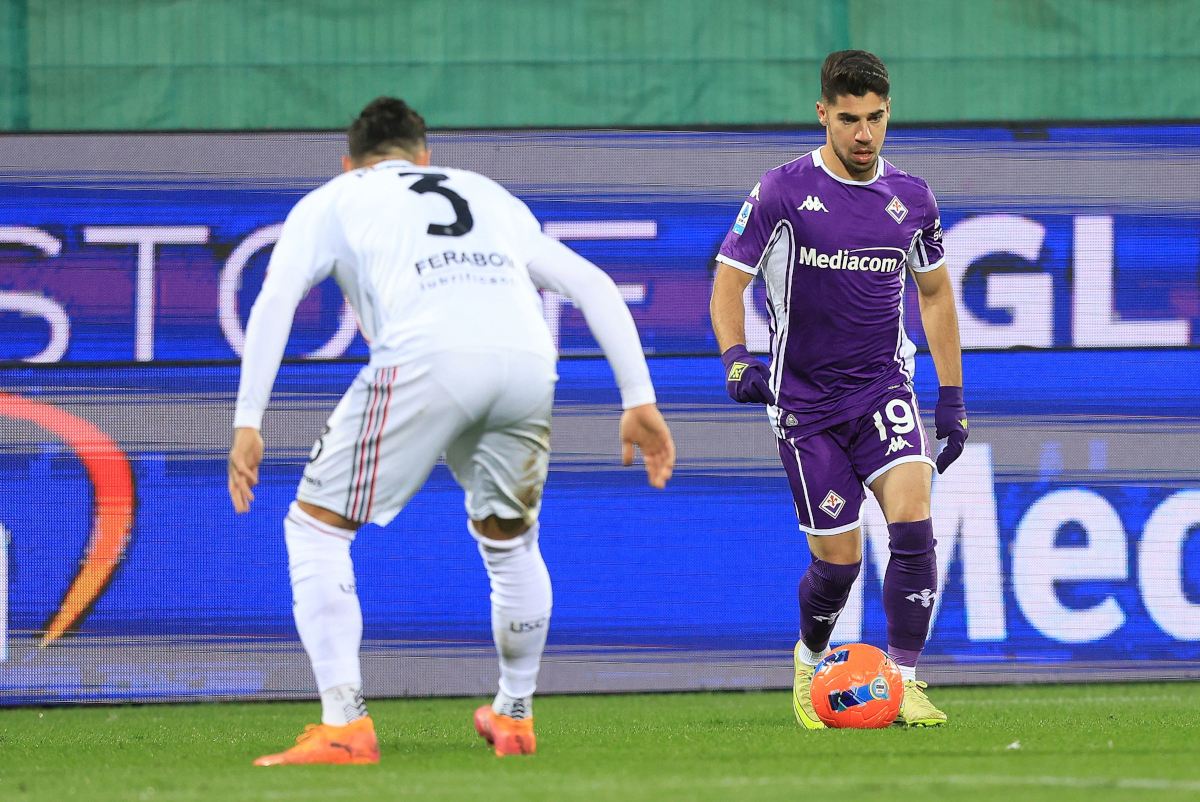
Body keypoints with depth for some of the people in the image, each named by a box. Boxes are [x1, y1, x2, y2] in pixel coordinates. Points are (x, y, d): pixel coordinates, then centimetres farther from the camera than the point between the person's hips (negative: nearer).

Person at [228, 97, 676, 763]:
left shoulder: (331, 201, 27)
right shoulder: (487, 194, 38)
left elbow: (275, 299, 9)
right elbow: (592, 284, 31)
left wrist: (247, 422, 5)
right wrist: (639, 400, 28)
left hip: (428, 358, -4)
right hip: (527, 359, 4)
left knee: (315, 526, 9)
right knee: (508, 540, 30)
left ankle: (343, 728, -1)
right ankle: (514, 716, 41)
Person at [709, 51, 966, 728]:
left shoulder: (912, 199, 3)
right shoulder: (784, 193, -7)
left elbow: (935, 290, 16)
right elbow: (729, 281, -3)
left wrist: (953, 398, 13)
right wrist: (736, 359, -21)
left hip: (885, 387, 2)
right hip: (806, 399, -2)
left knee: (912, 520, -21)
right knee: (839, 559, -1)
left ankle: (905, 682, -14)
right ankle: (809, 661, 30)